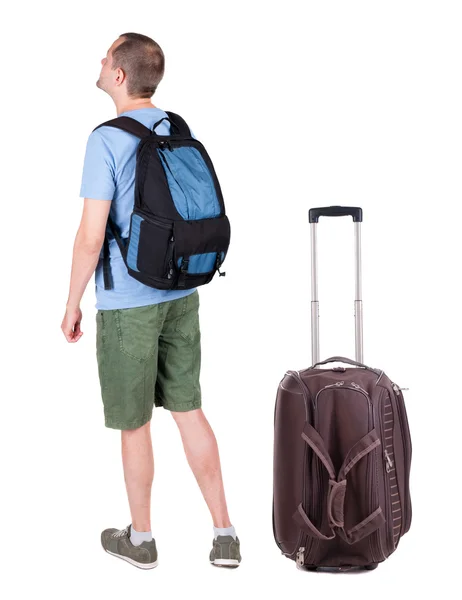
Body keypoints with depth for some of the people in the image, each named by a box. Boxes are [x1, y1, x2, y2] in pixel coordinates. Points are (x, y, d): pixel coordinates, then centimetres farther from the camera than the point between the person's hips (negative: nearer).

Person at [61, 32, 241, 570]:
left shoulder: (107, 140, -16)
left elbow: (91, 237, -17)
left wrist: (72, 304, -6)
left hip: (127, 304, -6)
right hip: (182, 294, 6)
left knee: (134, 425, 8)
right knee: (189, 411, 13)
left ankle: (140, 538, 24)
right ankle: (223, 534, 13)